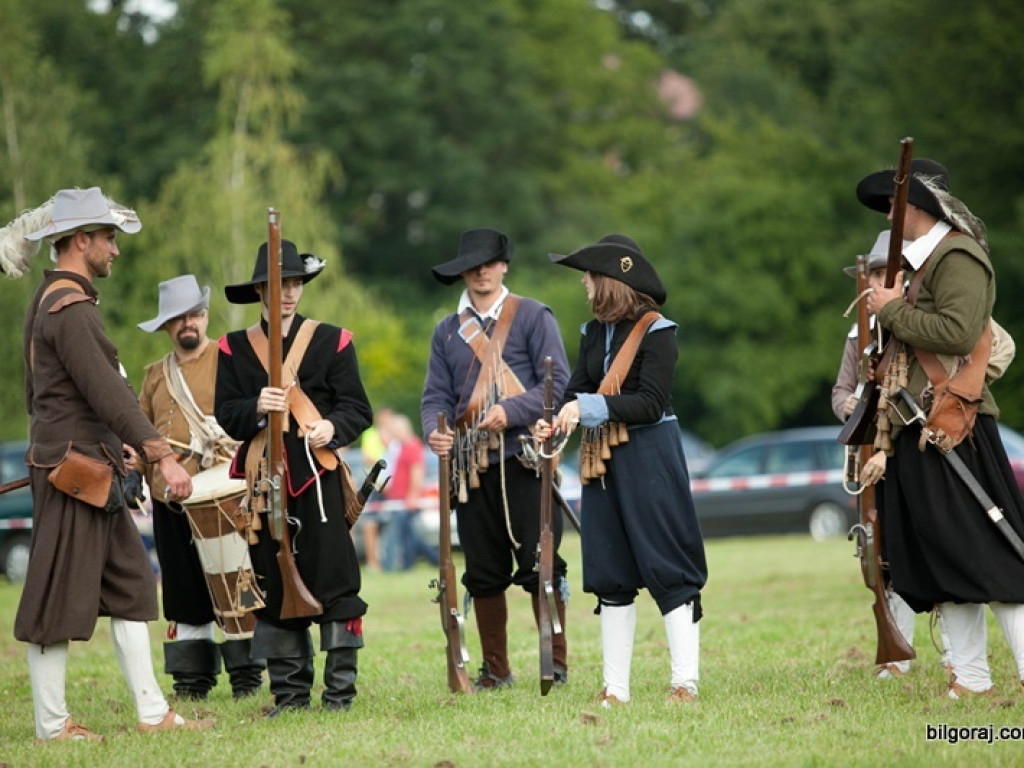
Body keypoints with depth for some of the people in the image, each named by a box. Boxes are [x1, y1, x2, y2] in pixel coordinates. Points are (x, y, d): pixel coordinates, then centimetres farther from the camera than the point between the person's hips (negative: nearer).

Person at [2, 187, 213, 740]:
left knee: (130, 586, 11)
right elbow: (108, 393, -25)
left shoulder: (49, 302, 15)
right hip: (72, 475, -10)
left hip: (93, 471, 10)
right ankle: (52, 726, 4)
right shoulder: (69, 309, -17)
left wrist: (112, 445, 27)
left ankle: (151, 713, 14)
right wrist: (163, 456, -28)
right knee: (60, 599, -3)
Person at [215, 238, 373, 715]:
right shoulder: (234, 349, 11)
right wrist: (257, 408, -15)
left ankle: (340, 690, 2)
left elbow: (357, 408, 3)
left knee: (333, 583, -5)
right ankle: (289, 690, 13)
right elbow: (226, 415, 5)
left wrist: (332, 426, -18)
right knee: (275, 589, 5)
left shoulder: (332, 341, 7)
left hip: (318, 478, -2)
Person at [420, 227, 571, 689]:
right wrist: (435, 431, -10)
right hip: (471, 468, 4)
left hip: (525, 460, -4)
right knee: (484, 574, 6)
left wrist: (510, 412, -18)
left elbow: (557, 382, -4)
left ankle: (556, 664, 5)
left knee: (540, 565, -5)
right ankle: (495, 670, 15)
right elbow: (437, 395, 12)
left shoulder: (533, 317, 3)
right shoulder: (447, 331, 14)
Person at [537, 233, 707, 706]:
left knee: (667, 569, -7)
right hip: (602, 461, 7)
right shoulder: (593, 333, 12)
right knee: (610, 575, 8)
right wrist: (554, 422, -12)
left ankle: (685, 681, -6)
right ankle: (615, 688, 12)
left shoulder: (656, 332, -9)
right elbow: (577, 392, 9)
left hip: (650, 458, -7)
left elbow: (650, 403, -17)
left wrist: (590, 407, -24)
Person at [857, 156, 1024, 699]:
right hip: (917, 434, 10)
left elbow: (958, 331, -23)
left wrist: (892, 310, -14)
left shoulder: (958, 257, -9)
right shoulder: (920, 263, 20)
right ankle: (970, 679, 10)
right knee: (939, 559, 7)